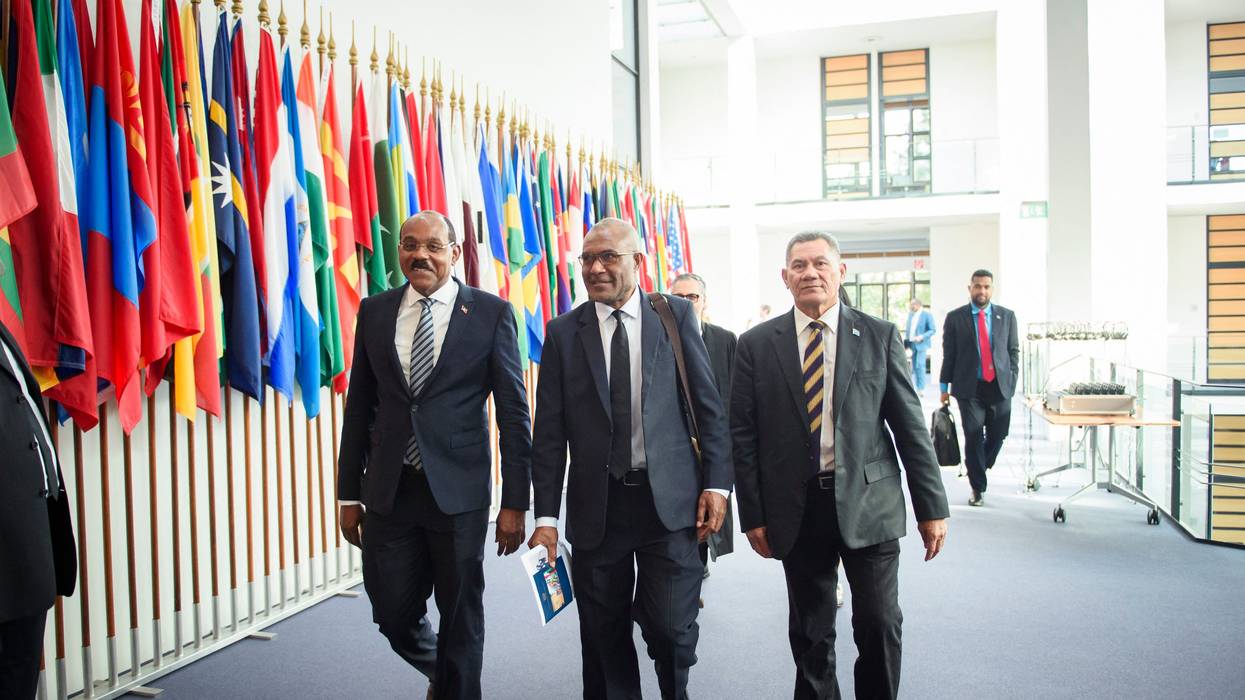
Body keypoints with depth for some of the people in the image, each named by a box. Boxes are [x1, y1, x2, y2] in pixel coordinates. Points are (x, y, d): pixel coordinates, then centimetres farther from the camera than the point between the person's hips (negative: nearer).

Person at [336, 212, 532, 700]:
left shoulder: (491, 313, -3)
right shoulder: (374, 311, 6)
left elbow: (513, 413, -4)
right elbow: (359, 406, 10)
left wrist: (515, 502, -6)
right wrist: (349, 494, 10)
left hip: (458, 490, -3)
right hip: (388, 490, 3)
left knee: (461, 616, 8)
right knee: (392, 614, 11)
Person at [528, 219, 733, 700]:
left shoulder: (677, 315, 2)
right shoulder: (563, 332, 3)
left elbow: (708, 405, 3)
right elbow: (549, 431, 1)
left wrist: (716, 483, -3)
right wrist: (546, 516, -2)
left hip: (669, 498, -1)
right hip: (596, 504, 1)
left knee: (671, 628, -1)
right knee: (604, 637, 10)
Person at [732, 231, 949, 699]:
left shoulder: (879, 336, 2)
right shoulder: (756, 345, 1)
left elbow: (910, 426, 2)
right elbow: (743, 436, 1)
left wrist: (932, 507, 1)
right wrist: (753, 516, -2)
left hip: (868, 504, 0)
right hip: (796, 508, 0)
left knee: (880, 624, 5)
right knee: (810, 632, 11)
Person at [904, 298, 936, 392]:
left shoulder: (927, 315, -6)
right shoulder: (910, 314, 13)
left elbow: (933, 330, -9)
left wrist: (922, 337, -21)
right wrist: (906, 338, 6)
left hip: (922, 344, -6)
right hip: (912, 344, 6)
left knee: (920, 365, -13)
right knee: (914, 367, 8)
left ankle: (921, 389, -10)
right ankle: (918, 388, 15)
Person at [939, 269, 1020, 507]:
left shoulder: (1007, 316, 8)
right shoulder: (955, 317, 2)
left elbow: (1013, 351, 11)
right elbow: (949, 354, 3)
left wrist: (1011, 380, 2)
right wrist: (945, 387, 1)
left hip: (999, 386, 2)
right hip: (969, 388, -2)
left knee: (998, 434, 6)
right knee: (973, 437, -2)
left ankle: (980, 466, 35)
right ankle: (978, 487, 10)